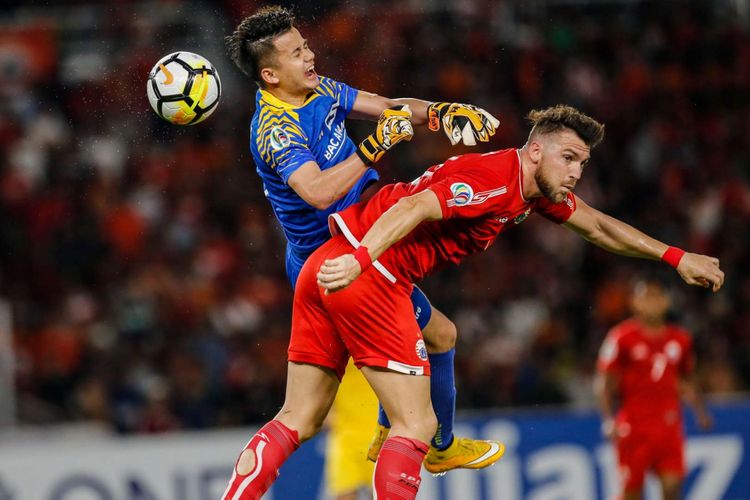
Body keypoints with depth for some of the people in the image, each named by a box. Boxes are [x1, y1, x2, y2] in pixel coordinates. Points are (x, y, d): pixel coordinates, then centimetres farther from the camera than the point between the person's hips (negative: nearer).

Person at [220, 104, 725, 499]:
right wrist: (360, 259, -37)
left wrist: (675, 256, 34)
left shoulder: (540, 192, 18)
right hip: (368, 279, -9)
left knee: (300, 419, 9)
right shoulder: (496, 178, -12)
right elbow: (414, 208, -25)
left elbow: (598, 226, 33)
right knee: (416, 424, -5)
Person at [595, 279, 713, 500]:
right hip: (634, 425, -4)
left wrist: (700, 411, 10)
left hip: (669, 425, 4)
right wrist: (609, 419, -17)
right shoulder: (621, 338, -4)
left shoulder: (680, 339, 11)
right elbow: (604, 382, -5)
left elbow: (687, 380, 23)